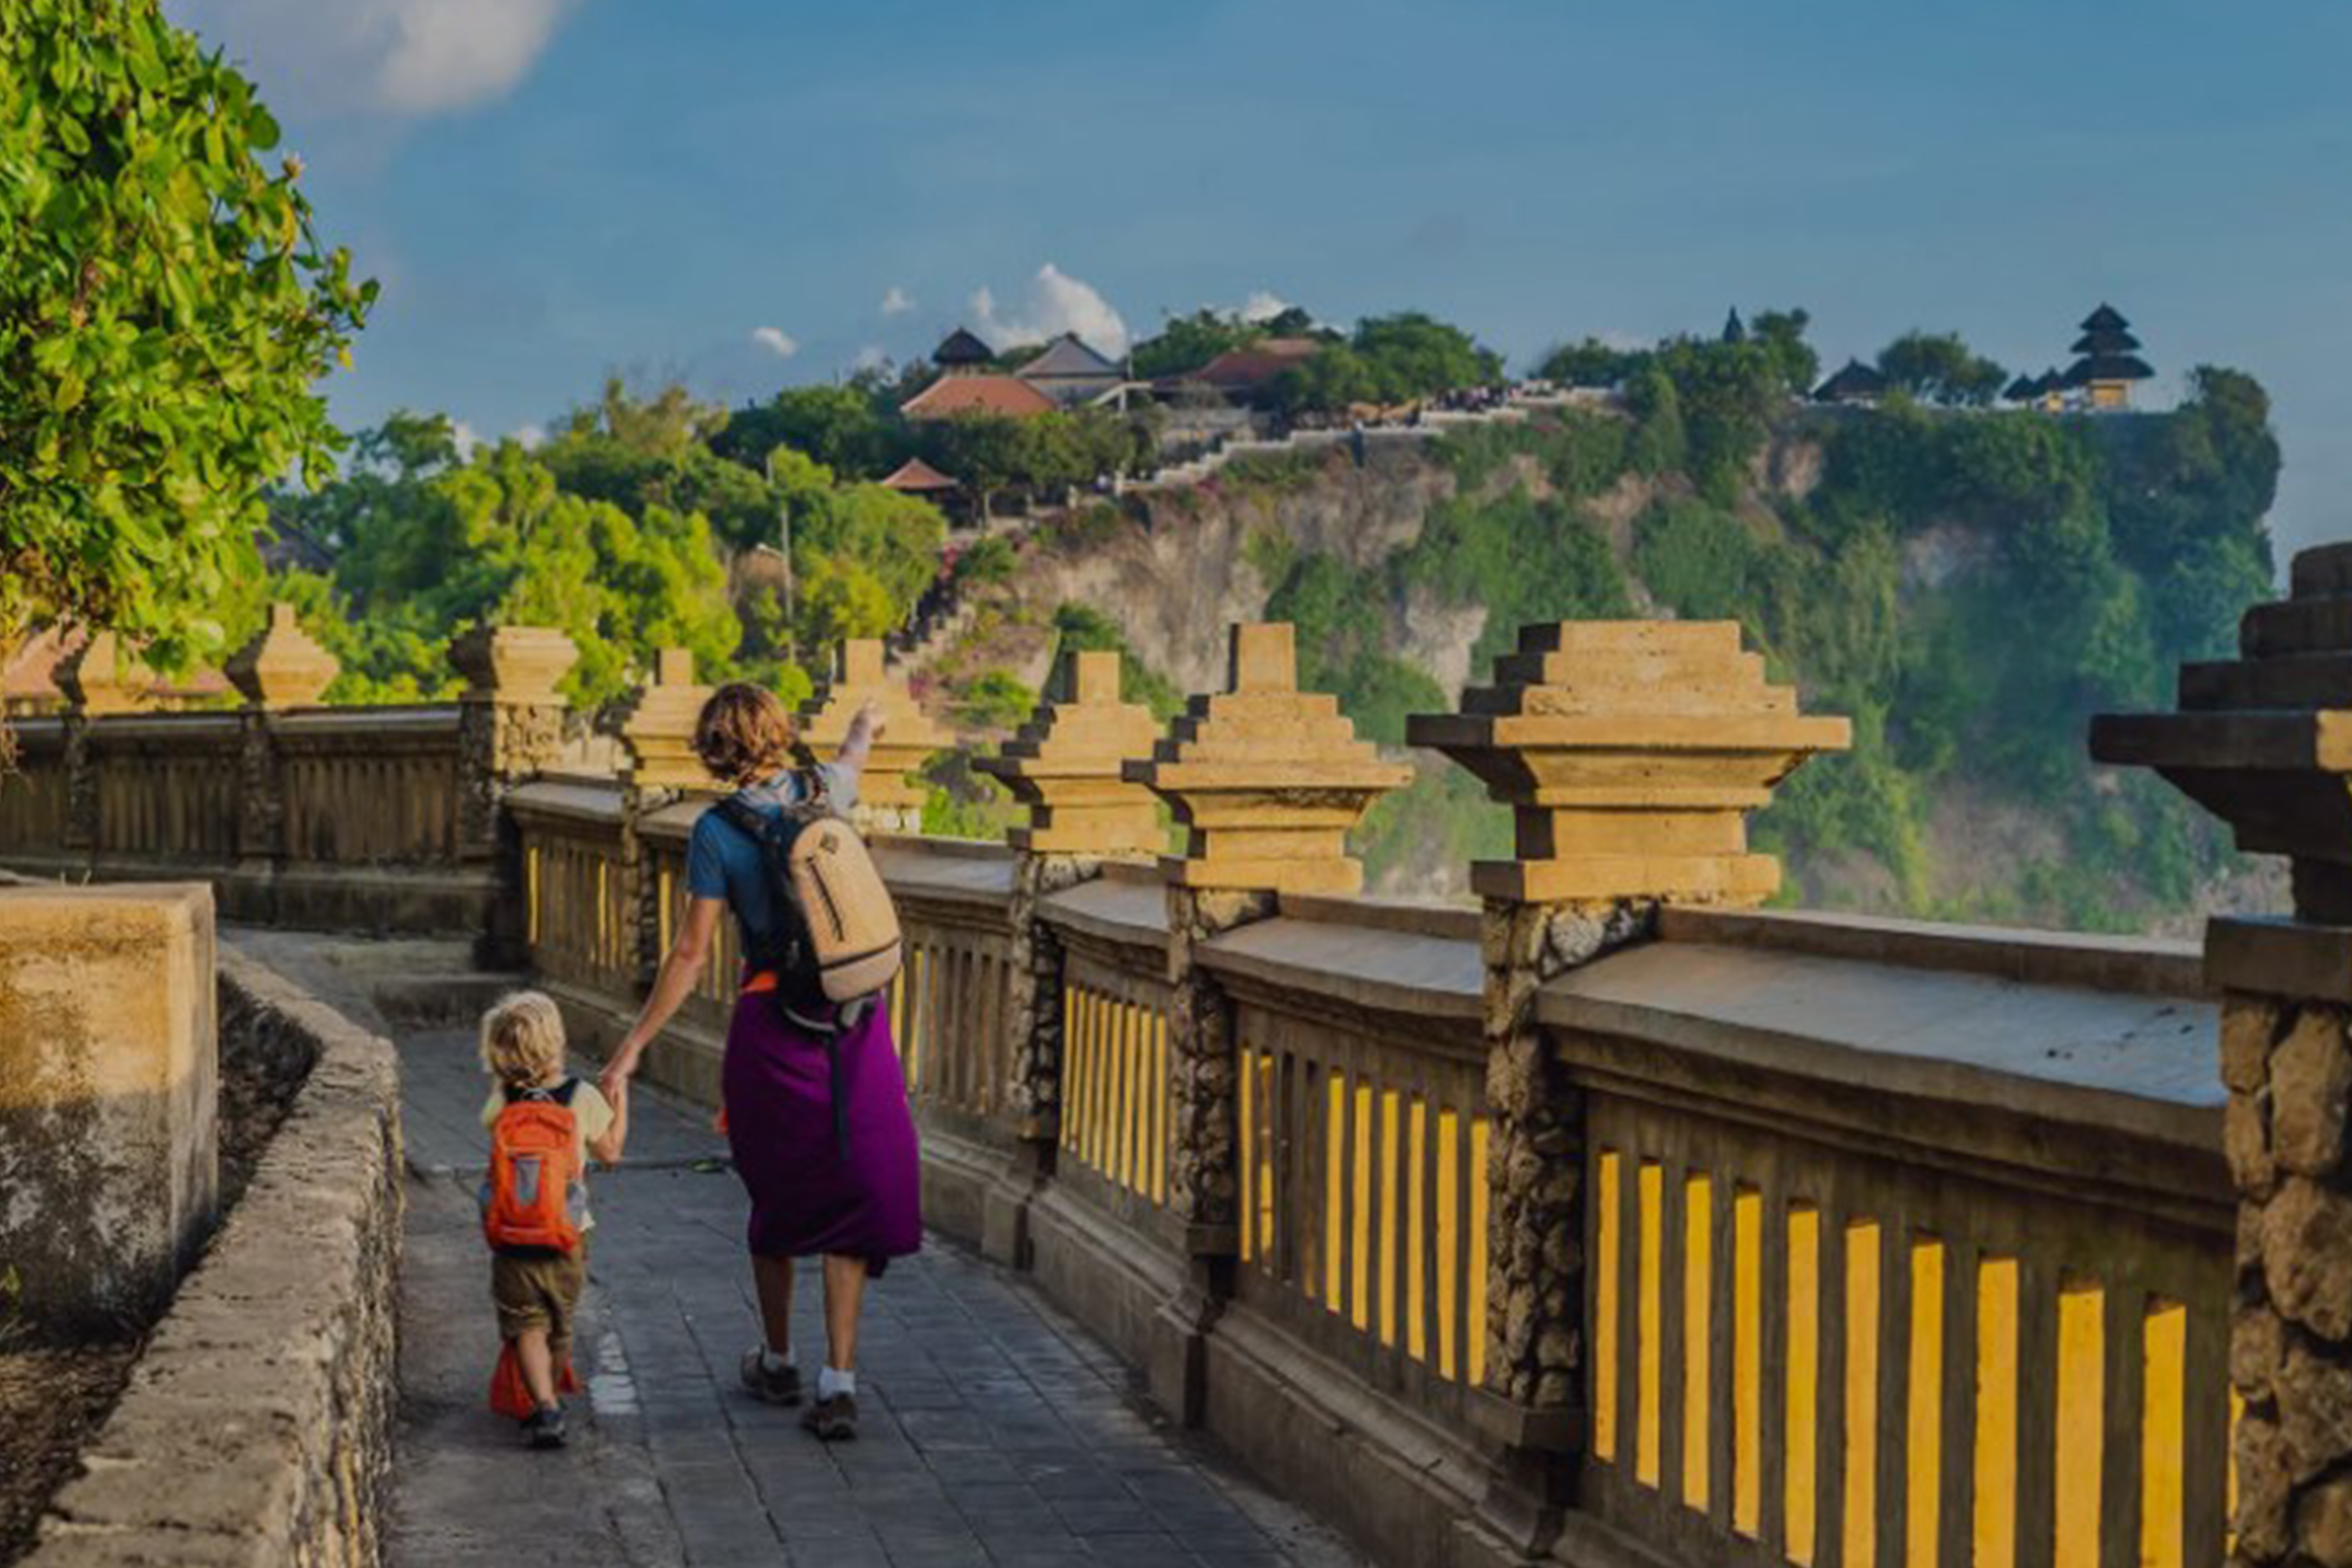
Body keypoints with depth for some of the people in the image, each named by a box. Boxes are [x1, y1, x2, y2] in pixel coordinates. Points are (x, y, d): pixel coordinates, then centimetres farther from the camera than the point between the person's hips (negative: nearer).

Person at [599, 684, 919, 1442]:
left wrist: (633, 1045, -2)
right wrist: (864, 724, 51)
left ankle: (777, 1361, 31)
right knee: (854, 1195, 3)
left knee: (776, 1197, 16)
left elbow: (691, 953, -9)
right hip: (857, 1019, 2)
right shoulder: (824, 789, 1)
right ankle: (838, 1381, -4)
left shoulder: (719, 831, -9)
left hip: (773, 1022, -2)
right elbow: (853, 755, 27)